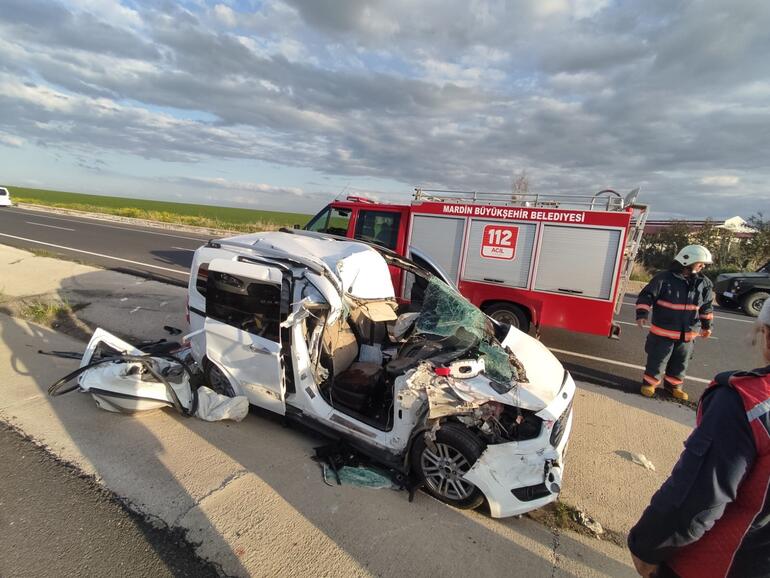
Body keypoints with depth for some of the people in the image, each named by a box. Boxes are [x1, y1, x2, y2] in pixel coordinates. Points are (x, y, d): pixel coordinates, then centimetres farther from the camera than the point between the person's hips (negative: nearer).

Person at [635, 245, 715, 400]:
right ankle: (649, 383, 23)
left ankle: (673, 385, 36)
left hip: (688, 334, 5)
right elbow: (646, 296, -12)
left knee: (680, 363, 17)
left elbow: (706, 306, 15)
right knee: (657, 361, 5)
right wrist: (642, 314, -22)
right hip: (663, 331, -5)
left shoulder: (704, 283, 3)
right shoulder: (664, 278, -14)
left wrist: (706, 326, 19)